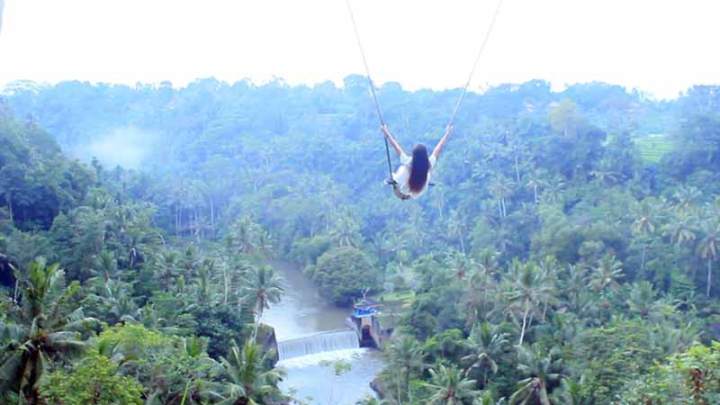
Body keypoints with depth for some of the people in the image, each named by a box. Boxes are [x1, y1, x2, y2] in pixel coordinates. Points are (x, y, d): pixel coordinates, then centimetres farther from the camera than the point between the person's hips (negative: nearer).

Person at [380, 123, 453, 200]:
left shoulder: (408, 162, -36)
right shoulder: (429, 164, -31)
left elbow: (395, 146, -26)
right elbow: (439, 148, -18)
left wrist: (386, 132, -15)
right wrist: (447, 133, -5)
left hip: (402, 193, -1)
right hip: (417, 194, 1)